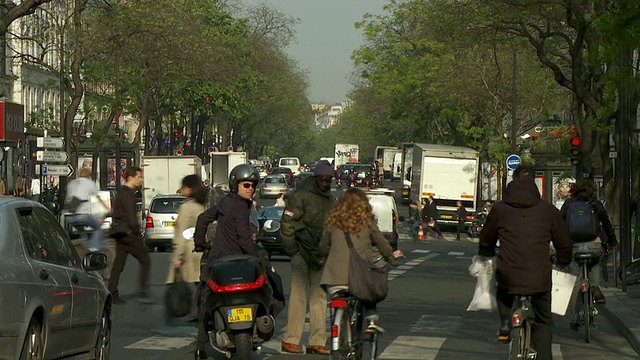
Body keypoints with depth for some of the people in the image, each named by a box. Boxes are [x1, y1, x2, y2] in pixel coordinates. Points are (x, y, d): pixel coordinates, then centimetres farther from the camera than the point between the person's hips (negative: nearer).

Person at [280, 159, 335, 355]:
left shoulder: (329, 199, 18)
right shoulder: (300, 196, -6)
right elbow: (287, 223, -8)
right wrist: (291, 249, -11)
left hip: (320, 255, 7)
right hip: (302, 253, -7)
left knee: (319, 296, 6)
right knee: (299, 295, -7)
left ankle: (317, 341, 9)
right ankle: (290, 340, -3)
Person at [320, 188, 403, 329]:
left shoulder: (333, 221, 7)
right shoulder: (366, 221, 3)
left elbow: (323, 246, 15)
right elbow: (381, 242, 13)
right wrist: (391, 257, 30)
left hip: (336, 277, 0)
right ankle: (371, 319, 3)